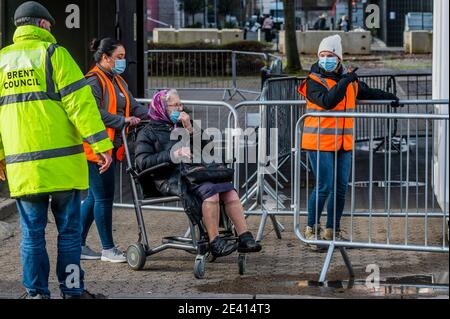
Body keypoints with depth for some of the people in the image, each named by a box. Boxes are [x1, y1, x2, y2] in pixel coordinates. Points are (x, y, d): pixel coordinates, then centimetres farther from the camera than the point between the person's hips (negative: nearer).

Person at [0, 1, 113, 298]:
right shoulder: (53, 54, -3)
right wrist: (102, 144, -10)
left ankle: (36, 292, 9)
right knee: (69, 230, 5)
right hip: (61, 162, -4)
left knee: (32, 233, 9)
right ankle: (72, 290, 8)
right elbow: (80, 101, -10)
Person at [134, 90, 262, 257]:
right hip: (171, 178, -6)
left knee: (229, 191, -19)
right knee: (210, 190, -32)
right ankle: (215, 243, -31)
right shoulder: (148, 133, 10)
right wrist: (173, 154, -14)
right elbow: (143, 162, -6)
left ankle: (245, 238, -24)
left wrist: (190, 130, 6)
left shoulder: (180, 127, 28)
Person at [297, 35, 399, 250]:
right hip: (320, 143, -6)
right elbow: (327, 101, -26)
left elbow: (365, 92, 33)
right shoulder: (314, 81, -8)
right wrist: (344, 82, -28)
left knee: (341, 187, 7)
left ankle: (332, 230, 19)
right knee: (324, 187, -10)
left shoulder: (350, 79, 12)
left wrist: (389, 97, 40)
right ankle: (312, 230, 4)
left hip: (344, 143, 6)